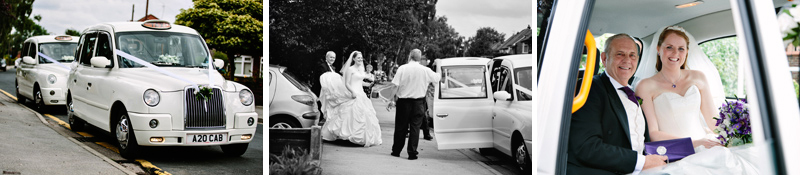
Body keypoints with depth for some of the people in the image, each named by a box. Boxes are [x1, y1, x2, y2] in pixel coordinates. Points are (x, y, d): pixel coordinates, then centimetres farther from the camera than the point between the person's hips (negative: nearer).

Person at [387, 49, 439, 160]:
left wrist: (393, 100, -3)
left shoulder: (402, 68, -6)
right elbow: (437, 79, 9)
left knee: (400, 127, 10)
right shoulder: (425, 70, -3)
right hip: (418, 102, 0)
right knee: (415, 127, 5)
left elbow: (395, 86, -9)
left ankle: (396, 151, 19)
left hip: (404, 101, 0)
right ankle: (412, 153, 3)